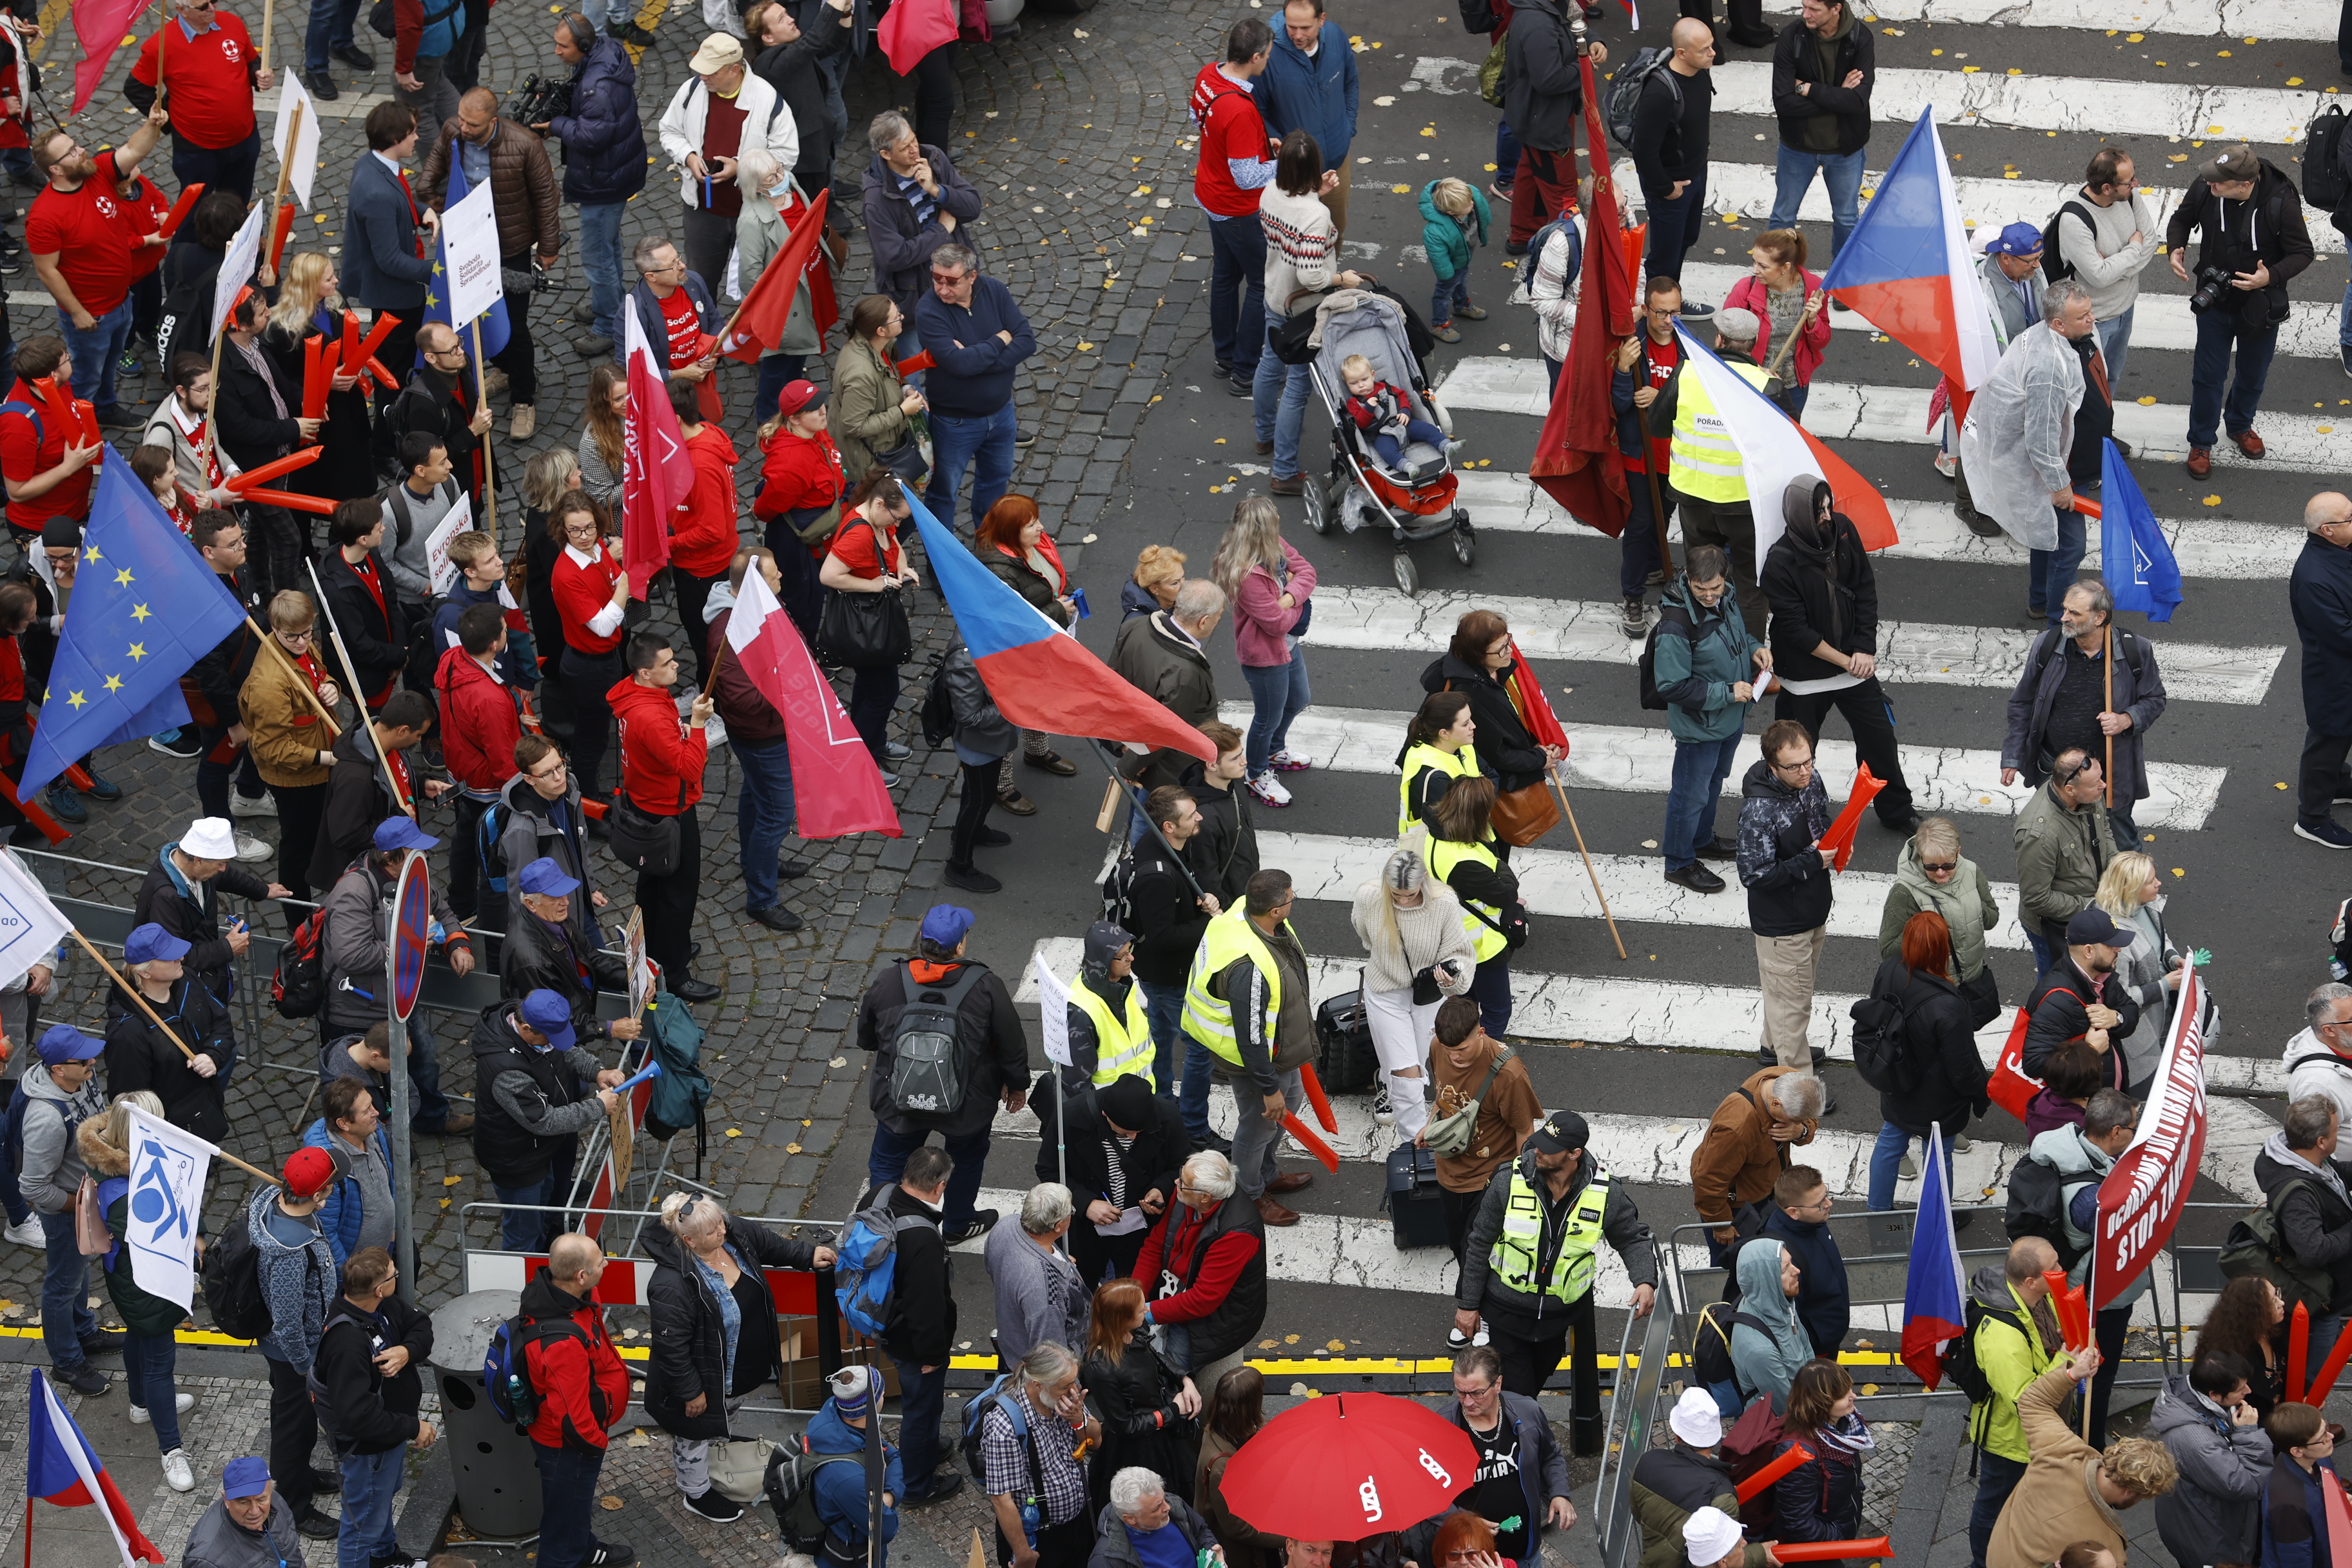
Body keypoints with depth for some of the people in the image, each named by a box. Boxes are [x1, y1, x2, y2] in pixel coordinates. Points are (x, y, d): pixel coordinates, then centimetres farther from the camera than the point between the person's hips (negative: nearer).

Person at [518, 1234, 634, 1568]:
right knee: (566, 1511, 17)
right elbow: (571, 1415, -35)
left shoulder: (547, 1288, -15)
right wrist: (595, 1441, -15)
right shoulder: (563, 1343, -44)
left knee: (580, 1498, 34)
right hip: (568, 1448, -9)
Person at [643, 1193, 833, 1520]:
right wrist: (691, 1392, -22)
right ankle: (698, 1494, 46)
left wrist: (809, 1255, 3)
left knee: (729, 1412, 36)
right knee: (696, 1435, 21)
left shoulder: (734, 1233, -20)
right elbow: (672, 1347, -30)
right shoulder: (671, 1286, -42)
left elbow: (771, 1245, 5)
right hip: (704, 1377, -7)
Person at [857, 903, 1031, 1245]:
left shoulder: (888, 983, -15)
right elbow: (1011, 1043, -9)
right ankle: (957, 1225, 47)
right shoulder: (986, 986, -21)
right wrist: (1017, 1085, 10)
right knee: (967, 1157, 28)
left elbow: (866, 1038, 4)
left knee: (887, 1165, 22)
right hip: (966, 1102, 0)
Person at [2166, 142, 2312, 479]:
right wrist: (2175, 248, -19)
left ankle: (2240, 425, 51)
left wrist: (2272, 277, -34)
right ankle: (2200, 443, 33)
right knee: (2208, 376, 12)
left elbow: (2302, 253, -16)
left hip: (2261, 307, -1)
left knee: (2253, 375, 22)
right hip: (2215, 300, 1)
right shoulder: (2203, 188, -21)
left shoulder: (2279, 202, -29)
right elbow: (2182, 219, 1)